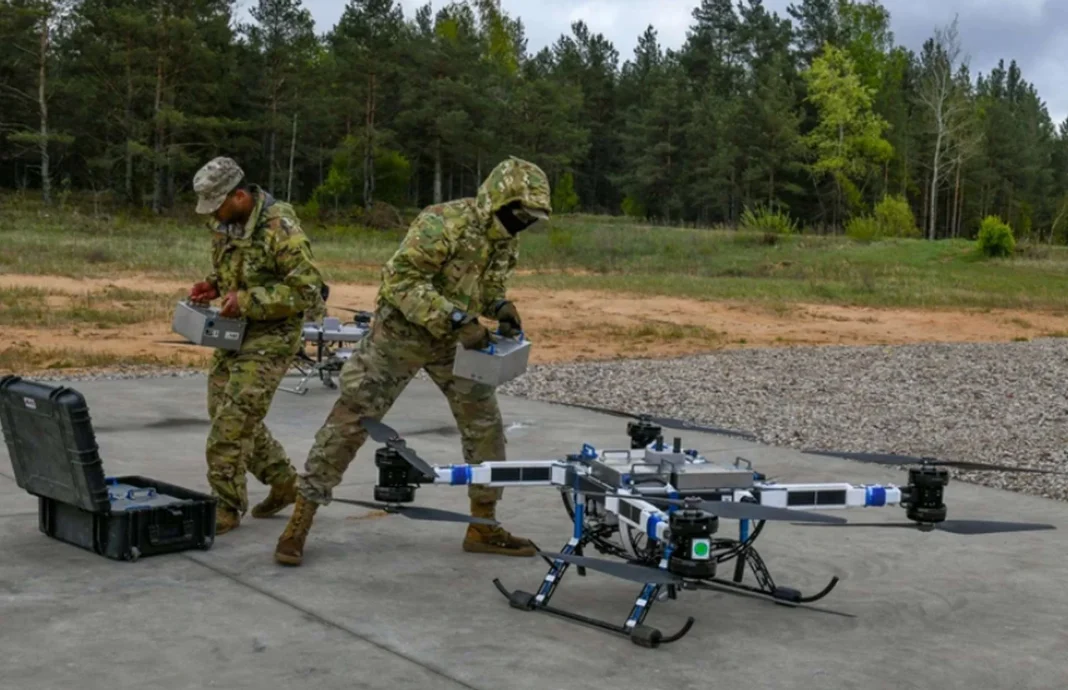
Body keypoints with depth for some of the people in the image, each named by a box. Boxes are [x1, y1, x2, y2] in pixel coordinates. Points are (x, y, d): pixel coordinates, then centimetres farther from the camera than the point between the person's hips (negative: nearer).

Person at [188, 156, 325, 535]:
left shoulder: (281, 229, -22)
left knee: (234, 419, -11)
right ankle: (284, 482, 28)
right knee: (225, 414, 14)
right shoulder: (225, 223, 4)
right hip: (235, 331, 9)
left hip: (271, 336, -9)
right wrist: (213, 285, -1)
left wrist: (248, 301, -25)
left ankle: (227, 507, 1)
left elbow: (307, 290, -22)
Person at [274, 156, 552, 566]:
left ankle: (483, 527, 18)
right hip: (401, 332, -7)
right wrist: (457, 319, -33)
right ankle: (300, 521, 5)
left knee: (485, 425, 5)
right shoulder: (444, 223, -26)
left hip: (454, 340, 7)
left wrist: (500, 307, -8)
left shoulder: (506, 238, 0)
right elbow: (401, 280, -29)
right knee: (349, 421, -5)